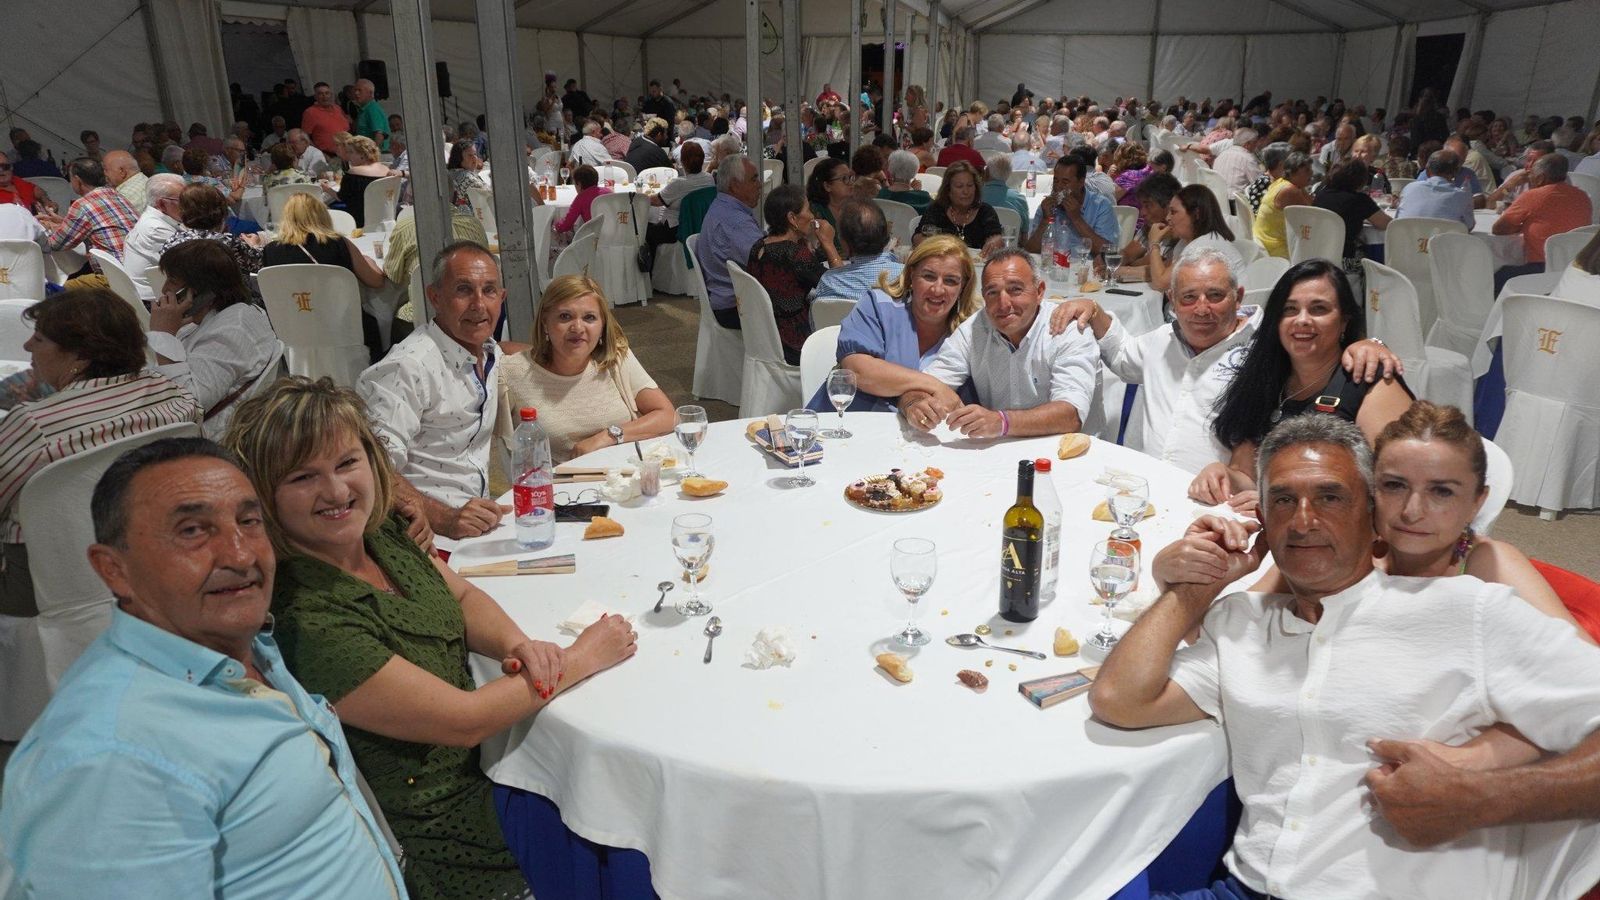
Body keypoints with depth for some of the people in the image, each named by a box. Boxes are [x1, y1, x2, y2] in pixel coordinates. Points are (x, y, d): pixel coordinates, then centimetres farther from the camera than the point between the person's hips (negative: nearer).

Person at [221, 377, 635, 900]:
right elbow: (462, 720, -26)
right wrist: (583, 658, -16)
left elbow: (461, 597, 8)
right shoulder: (305, 624, -30)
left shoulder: (381, 531, -7)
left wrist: (517, 644, -14)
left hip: (478, 761, 7)